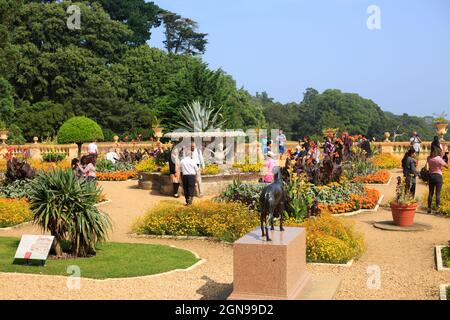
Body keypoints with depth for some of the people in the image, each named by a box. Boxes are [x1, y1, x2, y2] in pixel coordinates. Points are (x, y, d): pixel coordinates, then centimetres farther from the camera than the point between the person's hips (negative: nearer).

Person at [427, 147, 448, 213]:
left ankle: (429, 208, 11)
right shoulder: (439, 159, -13)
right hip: (438, 176, -4)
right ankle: (437, 208, -5)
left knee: (430, 193, 9)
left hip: (431, 176, 4)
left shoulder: (429, 159, 1)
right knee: (437, 193, -2)